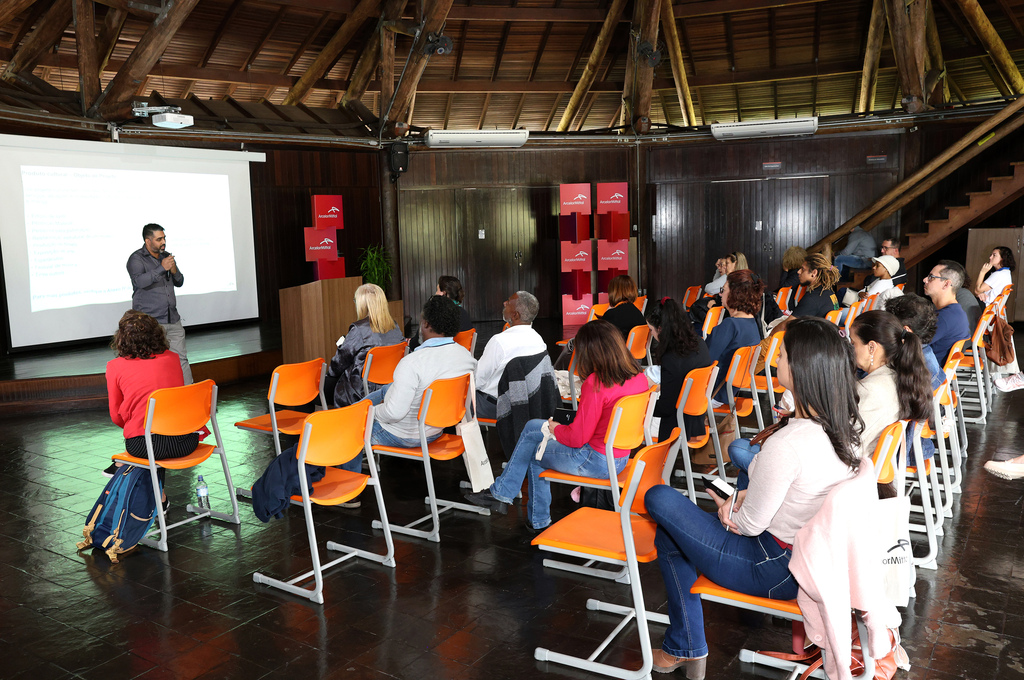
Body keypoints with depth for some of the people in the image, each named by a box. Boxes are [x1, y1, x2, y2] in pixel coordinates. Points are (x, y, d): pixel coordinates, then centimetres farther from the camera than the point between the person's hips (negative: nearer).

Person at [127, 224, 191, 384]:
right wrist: (161, 268, -27)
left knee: (181, 358, 6)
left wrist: (174, 271, -4)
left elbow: (179, 282, 17)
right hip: (149, 321, -6)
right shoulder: (136, 259, -5)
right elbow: (140, 281, -23)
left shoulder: (166, 256, 14)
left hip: (173, 319, 6)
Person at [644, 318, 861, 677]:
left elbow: (750, 523, -19)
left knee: (659, 498, 3)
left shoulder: (786, 444, -33)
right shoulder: (847, 425, -7)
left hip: (778, 571, -8)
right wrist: (742, 498, 0)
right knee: (670, 533, 16)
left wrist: (729, 510, 2)